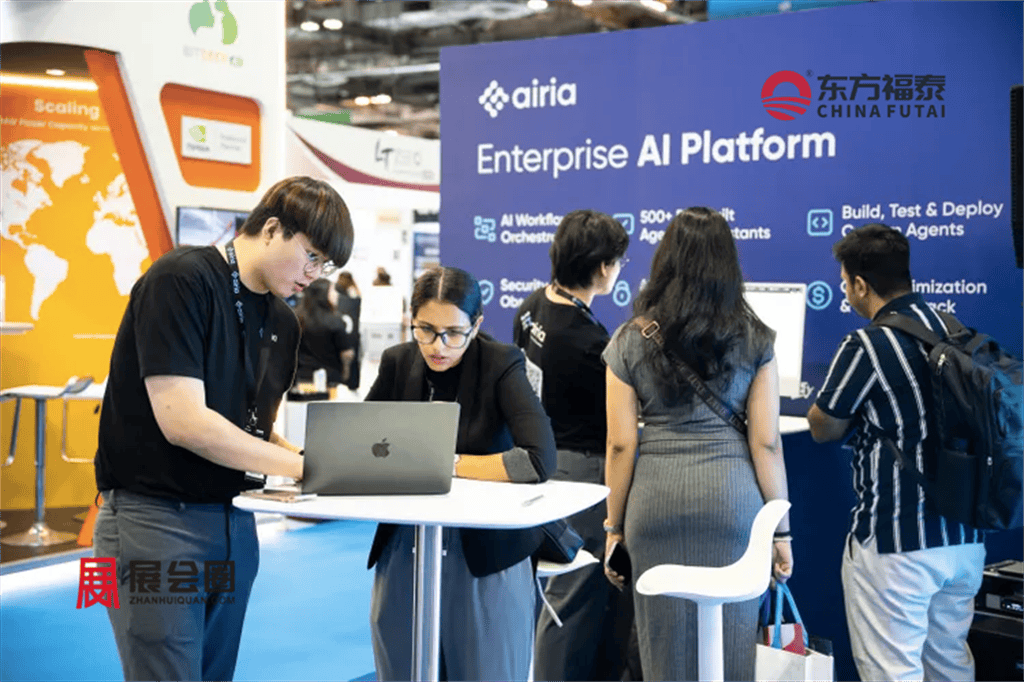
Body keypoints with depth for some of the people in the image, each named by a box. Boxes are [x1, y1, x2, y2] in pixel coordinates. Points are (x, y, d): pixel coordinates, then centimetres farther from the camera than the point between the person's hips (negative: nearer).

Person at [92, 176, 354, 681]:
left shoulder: (283, 323, 10)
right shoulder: (180, 280, -15)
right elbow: (183, 422, -22)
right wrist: (302, 464, -16)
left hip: (235, 524, 8)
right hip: (155, 520, -7)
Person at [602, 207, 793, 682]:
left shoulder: (631, 341, 1)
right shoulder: (753, 340, 1)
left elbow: (621, 445, 0)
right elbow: (766, 443, -1)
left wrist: (614, 526, 9)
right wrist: (781, 529, 6)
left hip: (655, 497, 0)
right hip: (732, 494, 0)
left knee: (664, 643, 10)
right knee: (731, 641, 8)